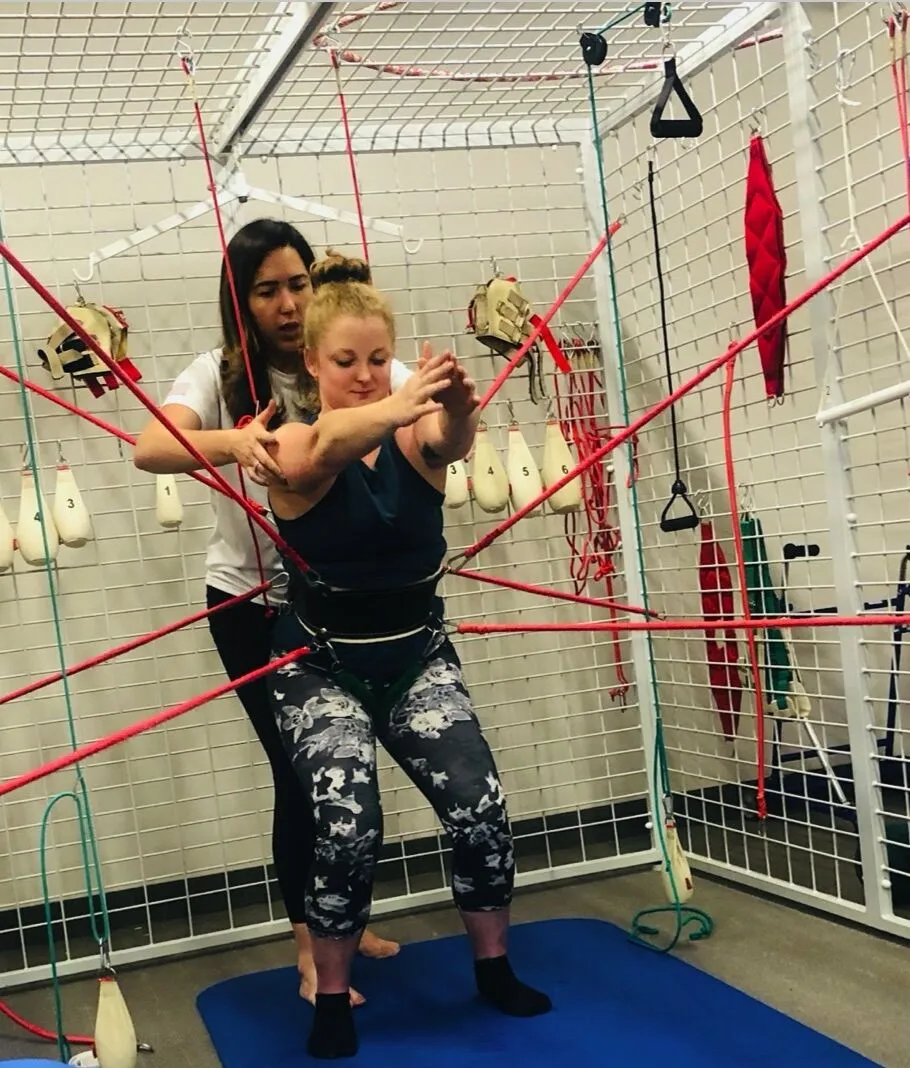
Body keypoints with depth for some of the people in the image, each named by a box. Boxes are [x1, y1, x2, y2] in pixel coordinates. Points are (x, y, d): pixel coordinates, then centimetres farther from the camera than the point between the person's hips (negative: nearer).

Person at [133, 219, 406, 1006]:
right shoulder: (219, 375, -10)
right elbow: (150, 449, -27)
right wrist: (234, 442, -47)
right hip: (252, 604, -2)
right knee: (300, 771, 2)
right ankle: (311, 950, 17)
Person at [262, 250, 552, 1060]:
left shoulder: (416, 438, -4)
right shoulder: (295, 449, -12)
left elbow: (452, 442, -29)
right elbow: (330, 447, -37)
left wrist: (457, 409, -54)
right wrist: (403, 404, -58)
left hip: (418, 658, 3)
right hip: (321, 668, -2)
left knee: (482, 813, -11)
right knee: (349, 831, -20)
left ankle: (494, 969, 15)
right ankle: (332, 999, 4)